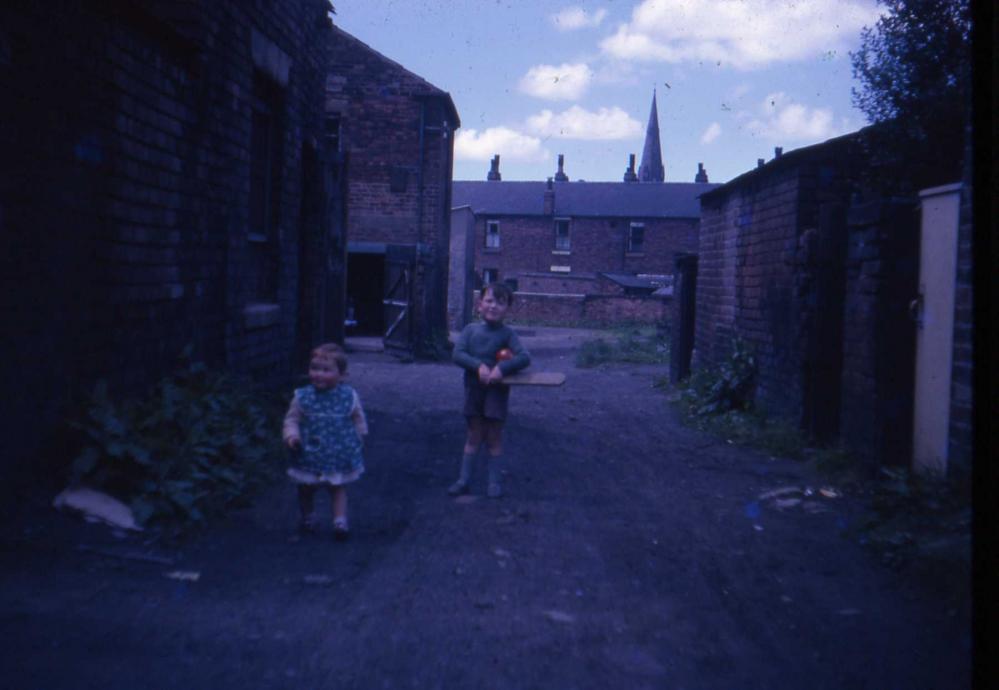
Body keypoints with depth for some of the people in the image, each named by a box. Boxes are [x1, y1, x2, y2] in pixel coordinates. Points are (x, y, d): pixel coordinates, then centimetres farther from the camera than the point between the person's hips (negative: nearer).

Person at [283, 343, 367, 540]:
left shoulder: (349, 396, -9)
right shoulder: (302, 397, -8)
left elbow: (359, 420, 4)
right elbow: (291, 419, 1)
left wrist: (358, 439, 5)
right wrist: (291, 436, -11)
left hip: (339, 456, 0)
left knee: (338, 488, 14)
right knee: (306, 489, 13)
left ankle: (340, 520, 25)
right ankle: (307, 517, 24)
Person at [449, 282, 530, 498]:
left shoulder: (507, 333, -5)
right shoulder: (471, 330, 1)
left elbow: (524, 357, -14)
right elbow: (458, 354, -10)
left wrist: (502, 368, -27)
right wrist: (479, 365, -23)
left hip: (497, 390, -2)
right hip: (474, 388, 2)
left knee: (494, 437, 4)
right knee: (474, 435, 10)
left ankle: (494, 482, 15)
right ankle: (463, 479, 18)